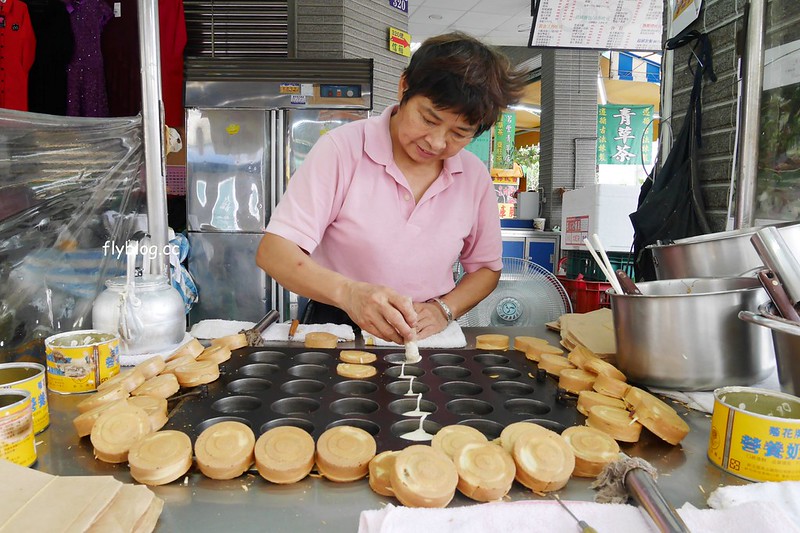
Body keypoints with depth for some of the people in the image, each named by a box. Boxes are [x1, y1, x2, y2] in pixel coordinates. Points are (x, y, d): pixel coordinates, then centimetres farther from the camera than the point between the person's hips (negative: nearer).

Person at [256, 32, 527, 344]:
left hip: (426, 340, 3)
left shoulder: (474, 176, 1)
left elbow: (486, 268, 13)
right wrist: (348, 292, -34)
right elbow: (272, 251, -17)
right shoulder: (344, 148, -11)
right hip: (336, 328, -3)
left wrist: (444, 308, -6)